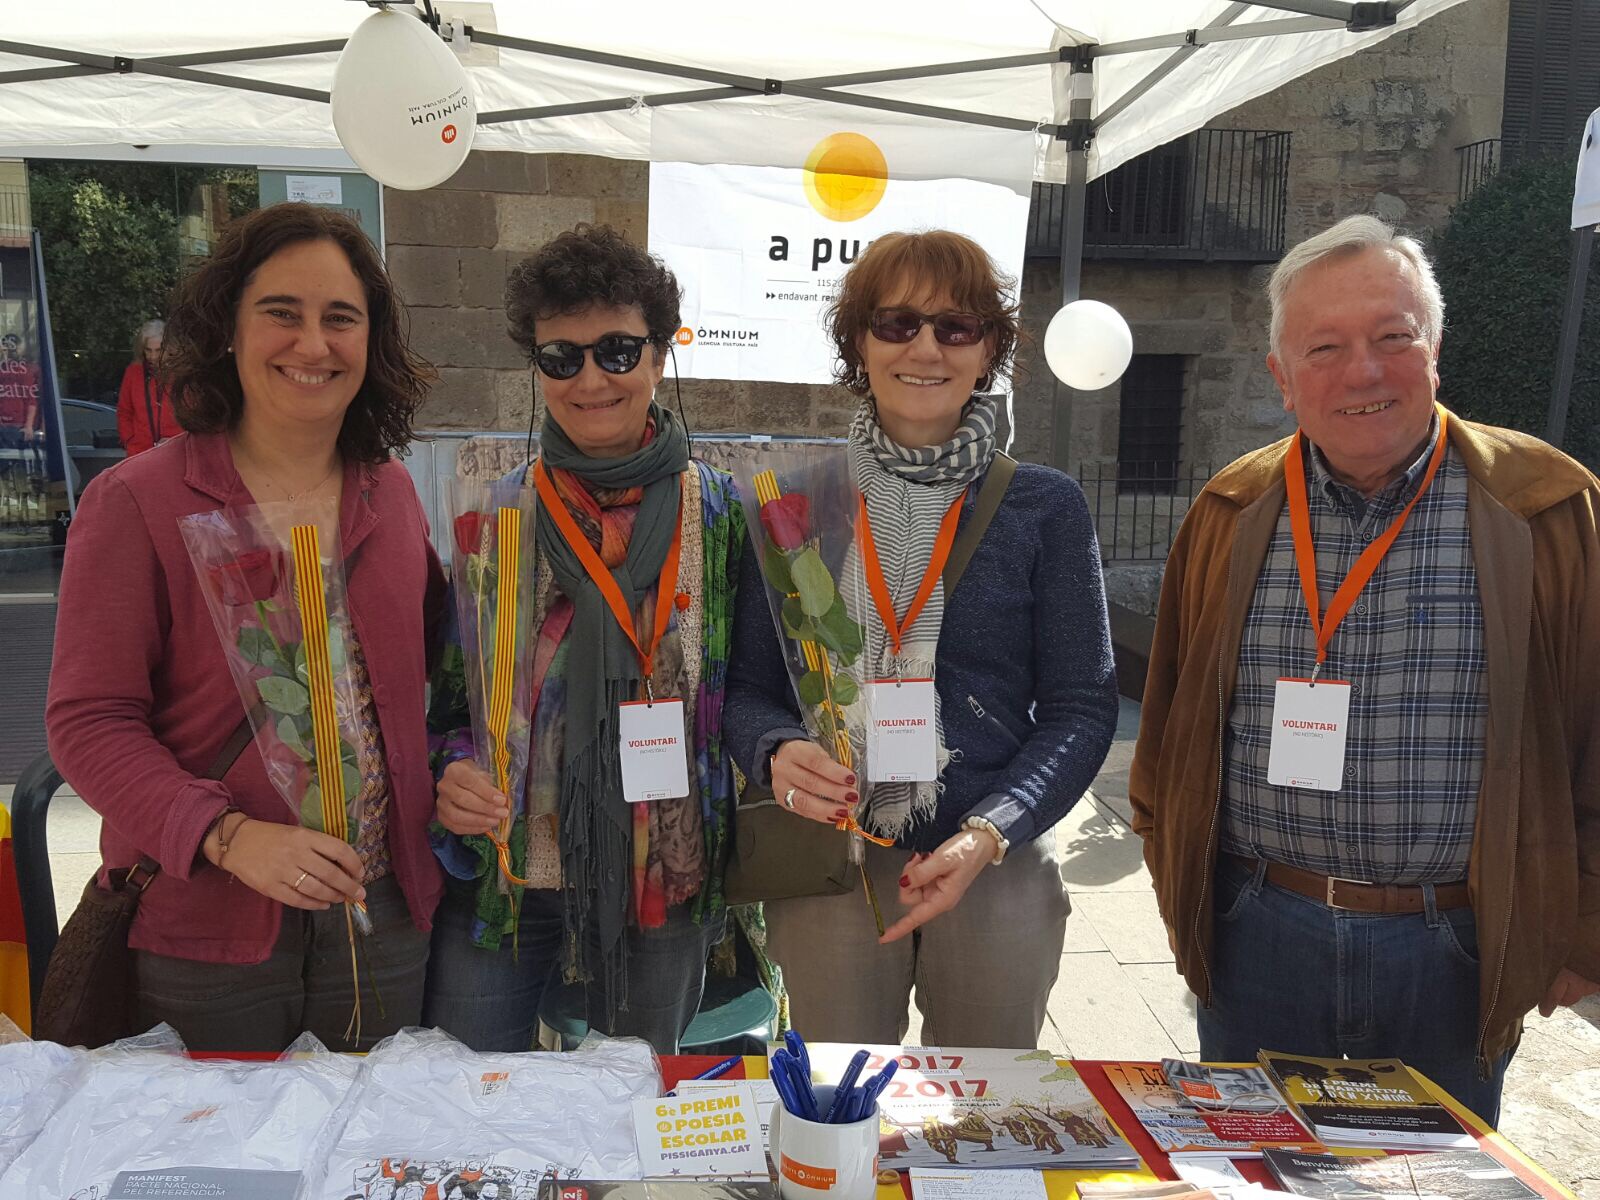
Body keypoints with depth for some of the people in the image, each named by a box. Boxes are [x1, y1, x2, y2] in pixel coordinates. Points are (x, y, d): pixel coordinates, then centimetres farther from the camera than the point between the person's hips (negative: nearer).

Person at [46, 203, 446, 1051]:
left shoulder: (391, 493, 4)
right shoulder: (135, 502, -8)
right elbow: (88, 722, -11)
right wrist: (229, 837, -23)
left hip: (384, 917, 4)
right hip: (198, 925, -3)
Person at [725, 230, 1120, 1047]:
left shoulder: (1044, 508, 0)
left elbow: (1081, 705, -1)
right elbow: (746, 687, 4)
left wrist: (988, 835, -15)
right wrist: (776, 752, -18)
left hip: (1000, 868, 0)